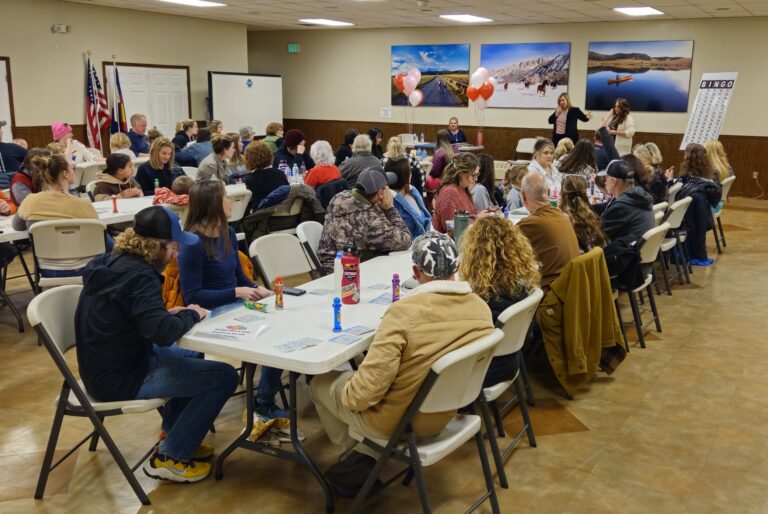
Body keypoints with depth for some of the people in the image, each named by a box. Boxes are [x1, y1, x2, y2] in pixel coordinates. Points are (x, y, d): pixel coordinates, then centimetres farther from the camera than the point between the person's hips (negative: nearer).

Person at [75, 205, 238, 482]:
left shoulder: (111, 263, 5)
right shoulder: (139, 276, -24)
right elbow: (162, 333, -34)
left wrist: (168, 314, 1)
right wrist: (190, 314, -14)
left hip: (103, 365, 10)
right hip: (119, 379, -10)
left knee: (191, 356, 28)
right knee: (224, 376, -11)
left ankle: (173, 435, 31)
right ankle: (169, 457, -1)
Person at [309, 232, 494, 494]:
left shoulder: (403, 312, -30)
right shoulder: (481, 308, -11)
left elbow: (369, 385, -27)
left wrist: (348, 396, -5)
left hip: (397, 422, -6)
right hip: (442, 415, 6)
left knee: (320, 382, 19)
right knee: (358, 373, 29)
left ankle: (353, 452, 33)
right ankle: (366, 456, 19)